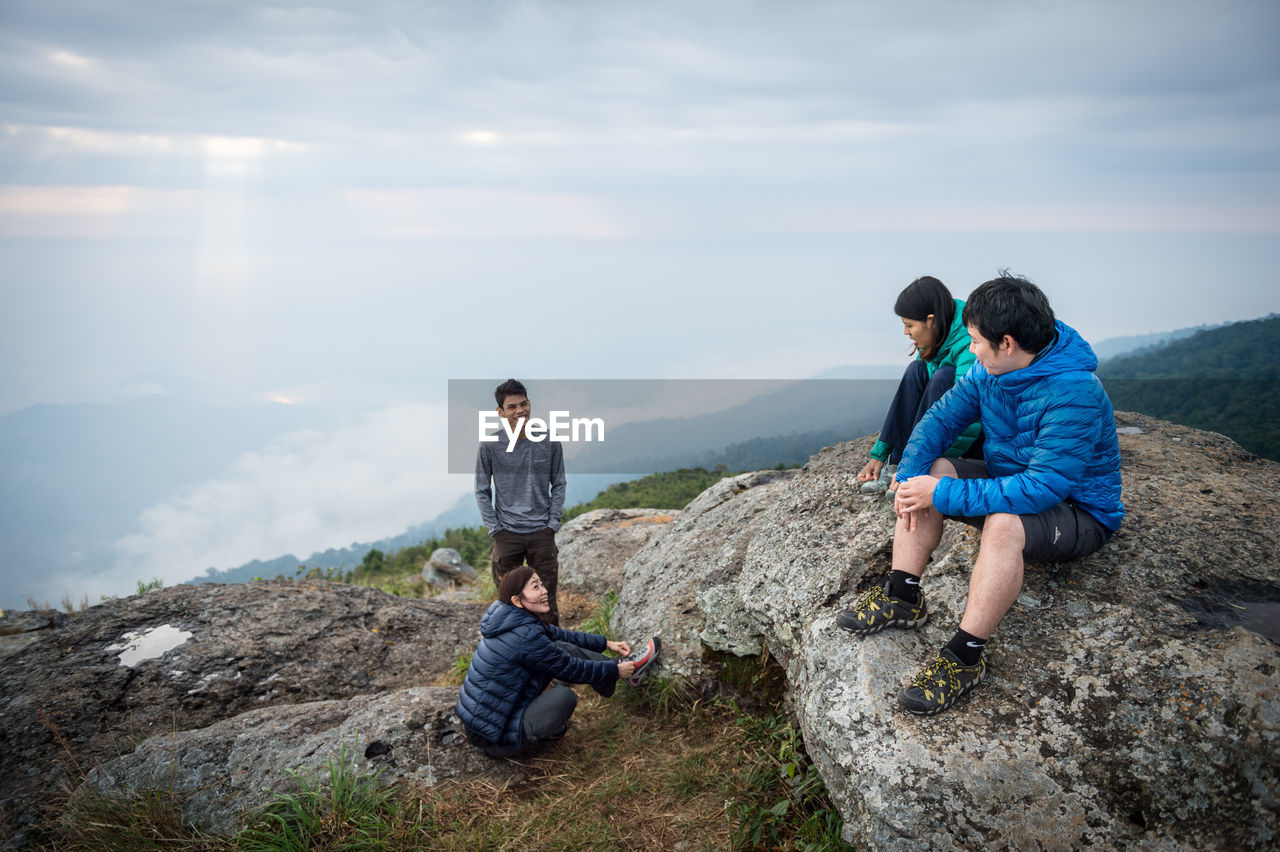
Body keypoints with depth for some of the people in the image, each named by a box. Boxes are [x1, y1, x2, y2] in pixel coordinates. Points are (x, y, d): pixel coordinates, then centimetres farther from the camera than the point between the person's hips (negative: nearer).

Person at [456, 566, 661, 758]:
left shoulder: (513, 619, 1)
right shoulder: (525, 636, -27)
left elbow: (560, 636, 15)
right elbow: (572, 669, -15)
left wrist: (606, 643, 17)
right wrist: (615, 671, -1)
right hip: (495, 738, -9)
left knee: (560, 648, 3)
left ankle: (625, 666, 13)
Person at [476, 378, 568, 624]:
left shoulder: (549, 443, 0)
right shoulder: (490, 447, -4)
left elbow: (558, 485, 7)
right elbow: (482, 491, 3)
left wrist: (552, 524, 0)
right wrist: (495, 529, -3)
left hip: (542, 533, 1)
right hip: (506, 535, -1)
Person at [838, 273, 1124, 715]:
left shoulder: (1073, 394, -31)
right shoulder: (989, 372, -6)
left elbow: (1043, 488, -37)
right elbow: (941, 417, 3)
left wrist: (943, 495, -35)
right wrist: (909, 476, -16)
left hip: (1078, 510, -8)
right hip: (1011, 479, 8)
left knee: (1003, 523, -38)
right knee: (926, 473, -8)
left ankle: (964, 657, -27)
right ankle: (902, 597, -6)